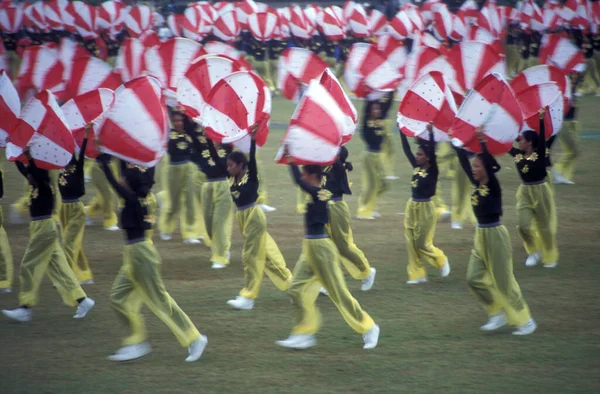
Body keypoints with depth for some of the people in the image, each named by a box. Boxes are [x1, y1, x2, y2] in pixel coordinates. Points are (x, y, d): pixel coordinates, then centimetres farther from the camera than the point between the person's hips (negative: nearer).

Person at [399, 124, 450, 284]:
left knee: (423, 243, -1)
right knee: (411, 242, 4)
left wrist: (431, 133, -32)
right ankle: (417, 275, 9)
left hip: (425, 208, -7)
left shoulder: (432, 171, -11)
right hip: (412, 206, 7)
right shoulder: (416, 168, 4)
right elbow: (406, 150, 6)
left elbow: (433, 152, -25)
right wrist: (402, 130, 3)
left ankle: (442, 261, 24)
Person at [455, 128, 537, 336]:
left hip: (495, 235, -8)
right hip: (481, 235, 8)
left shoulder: (494, 186, -14)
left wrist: (482, 141, -32)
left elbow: (490, 164, -29)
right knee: (474, 278, 4)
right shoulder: (477, 185, 5)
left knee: (503, 281, -3)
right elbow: (464, 163, 8)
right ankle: (498, 314, 15)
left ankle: (525, 320, 7)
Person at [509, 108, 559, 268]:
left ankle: (550, 257, 25)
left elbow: (542, 137, -26)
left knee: (545, 226, 7)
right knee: (524, 225, -7)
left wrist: (541, 119, -37)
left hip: (540, 192, -4)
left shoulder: (539, 154, -14)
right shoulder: (517, 155, 0)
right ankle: (534, 252, 17)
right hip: (524, 193, 4)